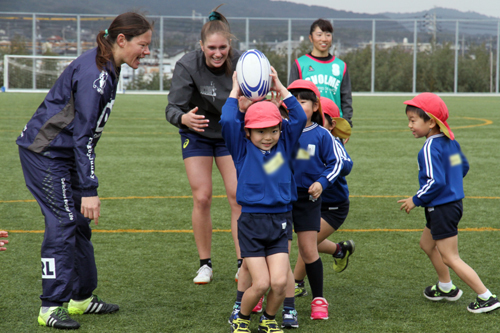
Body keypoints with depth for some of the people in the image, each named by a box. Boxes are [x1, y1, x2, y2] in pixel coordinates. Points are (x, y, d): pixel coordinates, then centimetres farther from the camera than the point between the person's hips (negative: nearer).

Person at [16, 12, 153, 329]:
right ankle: (51, 307, -6)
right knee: (63, 223, -11)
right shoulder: (93, 73, -24)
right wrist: (89, 189, -27)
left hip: (63, 153, 10)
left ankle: (82, 297, 22)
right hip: (44, 152, -10)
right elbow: (83, 135, -26)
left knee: (79, 222, 12)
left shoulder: (107, 68, 7)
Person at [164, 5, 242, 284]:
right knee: (202, 198, -6)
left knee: (238, 196, -6)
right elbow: (172, 108, -29)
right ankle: (205, 265, 7)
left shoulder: (240, 63, -22)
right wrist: (184, 118, -52)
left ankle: (243, 264, 2)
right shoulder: (188, 66, -26)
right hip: (197, 135, -1)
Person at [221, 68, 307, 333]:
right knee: (261, 283, -9)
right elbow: (227, 121, -10)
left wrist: (279, 87, 5)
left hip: (279, 223, 2)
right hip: (251, 222, -2)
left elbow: (299, 118, 1)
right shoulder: (243, 149, 2)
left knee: (280, 282, -10)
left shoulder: (285, 145, 9)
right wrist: (236, 91, 1)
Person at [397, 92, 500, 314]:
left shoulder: (430, 148, -22)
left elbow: (435, 182, -27)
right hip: (453, 202, 10)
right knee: (427, 244, 26)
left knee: (450, 258, -3)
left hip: (442, 209, -10)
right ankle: (446, 288, 38)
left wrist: (416, 200, -16)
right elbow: (464, 167, 17)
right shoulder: (450, 142, 6)